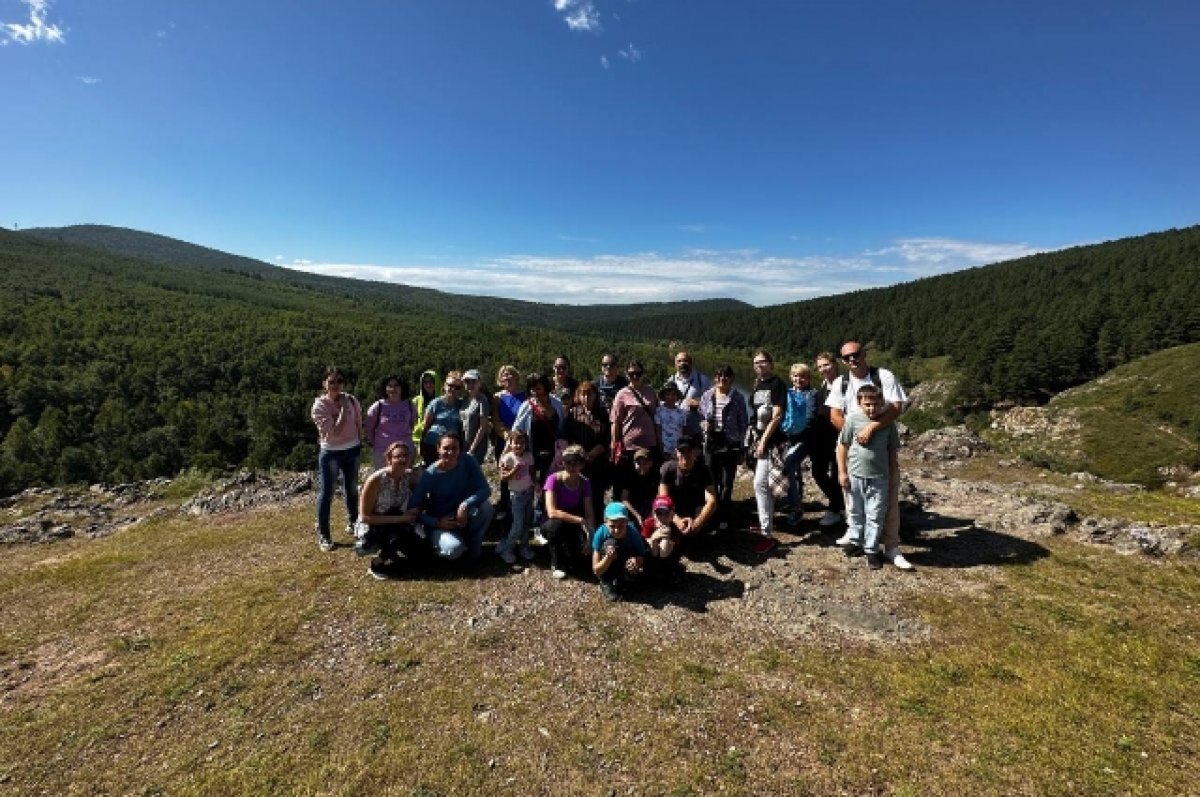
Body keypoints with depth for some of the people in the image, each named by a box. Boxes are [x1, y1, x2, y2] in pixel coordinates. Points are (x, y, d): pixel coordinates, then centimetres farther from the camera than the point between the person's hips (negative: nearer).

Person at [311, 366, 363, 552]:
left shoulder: (351, 400, -4)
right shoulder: (319, 406, -16)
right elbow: (335, 431, -23)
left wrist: (359, 443, 10)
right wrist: (343, 409, -22)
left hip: (352, 450, 4)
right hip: (330, 453, -4)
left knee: (352, 489, 19)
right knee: (326, 493, -1)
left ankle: (353, 522, 39)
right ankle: (323, 535, 8)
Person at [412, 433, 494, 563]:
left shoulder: (469, 462, -12)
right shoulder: (430, 474, -17)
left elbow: (485, 490, -20)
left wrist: (465, 505, -35)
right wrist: (437, 522, -27)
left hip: (462, 514, 3)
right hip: (439, 521, -3)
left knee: (486, 506, -27)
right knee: (454, 549, -31)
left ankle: (473, 547, -2)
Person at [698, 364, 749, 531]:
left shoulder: (737, 397, -2)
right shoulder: (707, 396, 4)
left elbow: (743, 423, 1)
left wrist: (742, 447, -1)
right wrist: (704, 425, -6)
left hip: (731, 445, -2)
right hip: (711, 443, 2)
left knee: (727, 484, 4)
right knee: (712, 482, 5)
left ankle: (723, 518, 15)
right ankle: (712, 515, 19)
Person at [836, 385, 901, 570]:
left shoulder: (888, 423, -4)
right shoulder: (853, 419, -8)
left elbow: (892, 451, 5)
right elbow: (842, 445, -2)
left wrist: (893, 476, 5)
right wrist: (842, 472, -3)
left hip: (879, 478, 0)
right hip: (855, 475, 0)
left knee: (875, 515, 7)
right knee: (856, 512, 17)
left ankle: (872, 549, 20)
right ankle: (855, 540, 36)